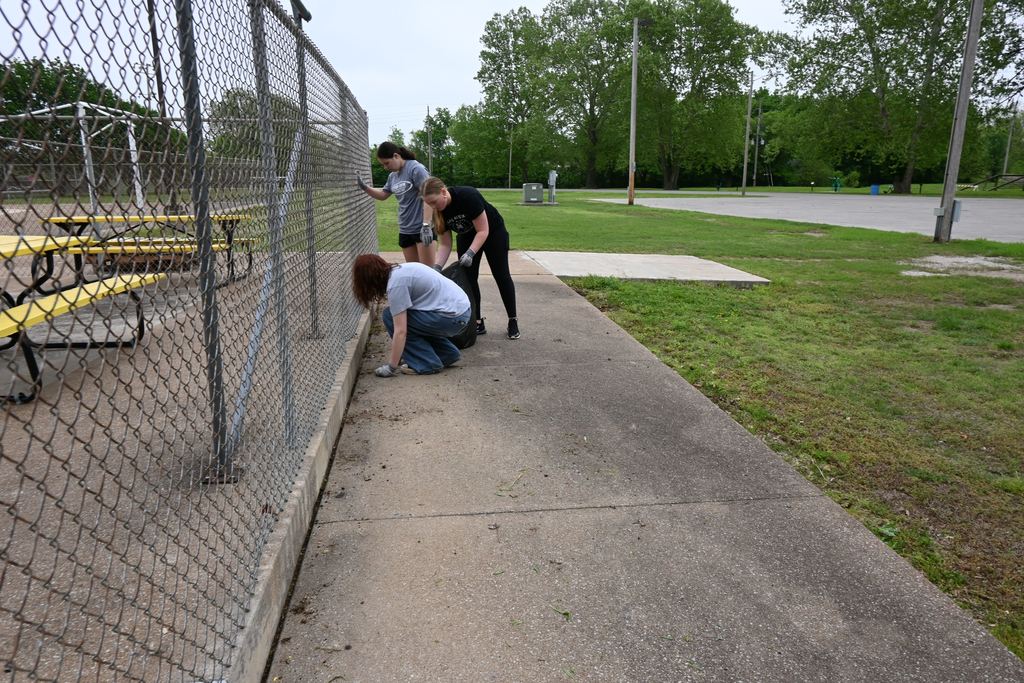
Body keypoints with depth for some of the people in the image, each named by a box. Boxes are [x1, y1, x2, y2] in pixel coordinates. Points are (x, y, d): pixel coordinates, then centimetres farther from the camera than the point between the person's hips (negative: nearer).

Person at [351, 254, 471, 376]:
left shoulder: (395, 284, -14)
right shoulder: (400, 269, 14)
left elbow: (400, 332, -17)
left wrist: (391, 367, -8)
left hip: (453, 316, -9)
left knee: (390, 317, -4)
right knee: (403, 320, 21)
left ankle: (427, 364, -2)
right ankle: (447, 353, 20)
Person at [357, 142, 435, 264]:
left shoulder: (416, 169, -12)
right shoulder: (392, 176, 11)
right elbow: (382, 195, 24)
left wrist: (426, 225, -23)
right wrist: (364, 187, 7)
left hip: (422, 228, -8)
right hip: (405, 230, 8)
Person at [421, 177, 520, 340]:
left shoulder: (468, 196, -37)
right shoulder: (438, 211, -19)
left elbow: (483, 231, -31)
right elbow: (445, 244, -14)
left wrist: (470, 253, -42)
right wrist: (437, 267, -27)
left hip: (493, 232, -5)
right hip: (467, 236, 5)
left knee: (501, 276, 1)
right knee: (468, 278, -3)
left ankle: (513, 321, 12)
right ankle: (478, 322, 6)